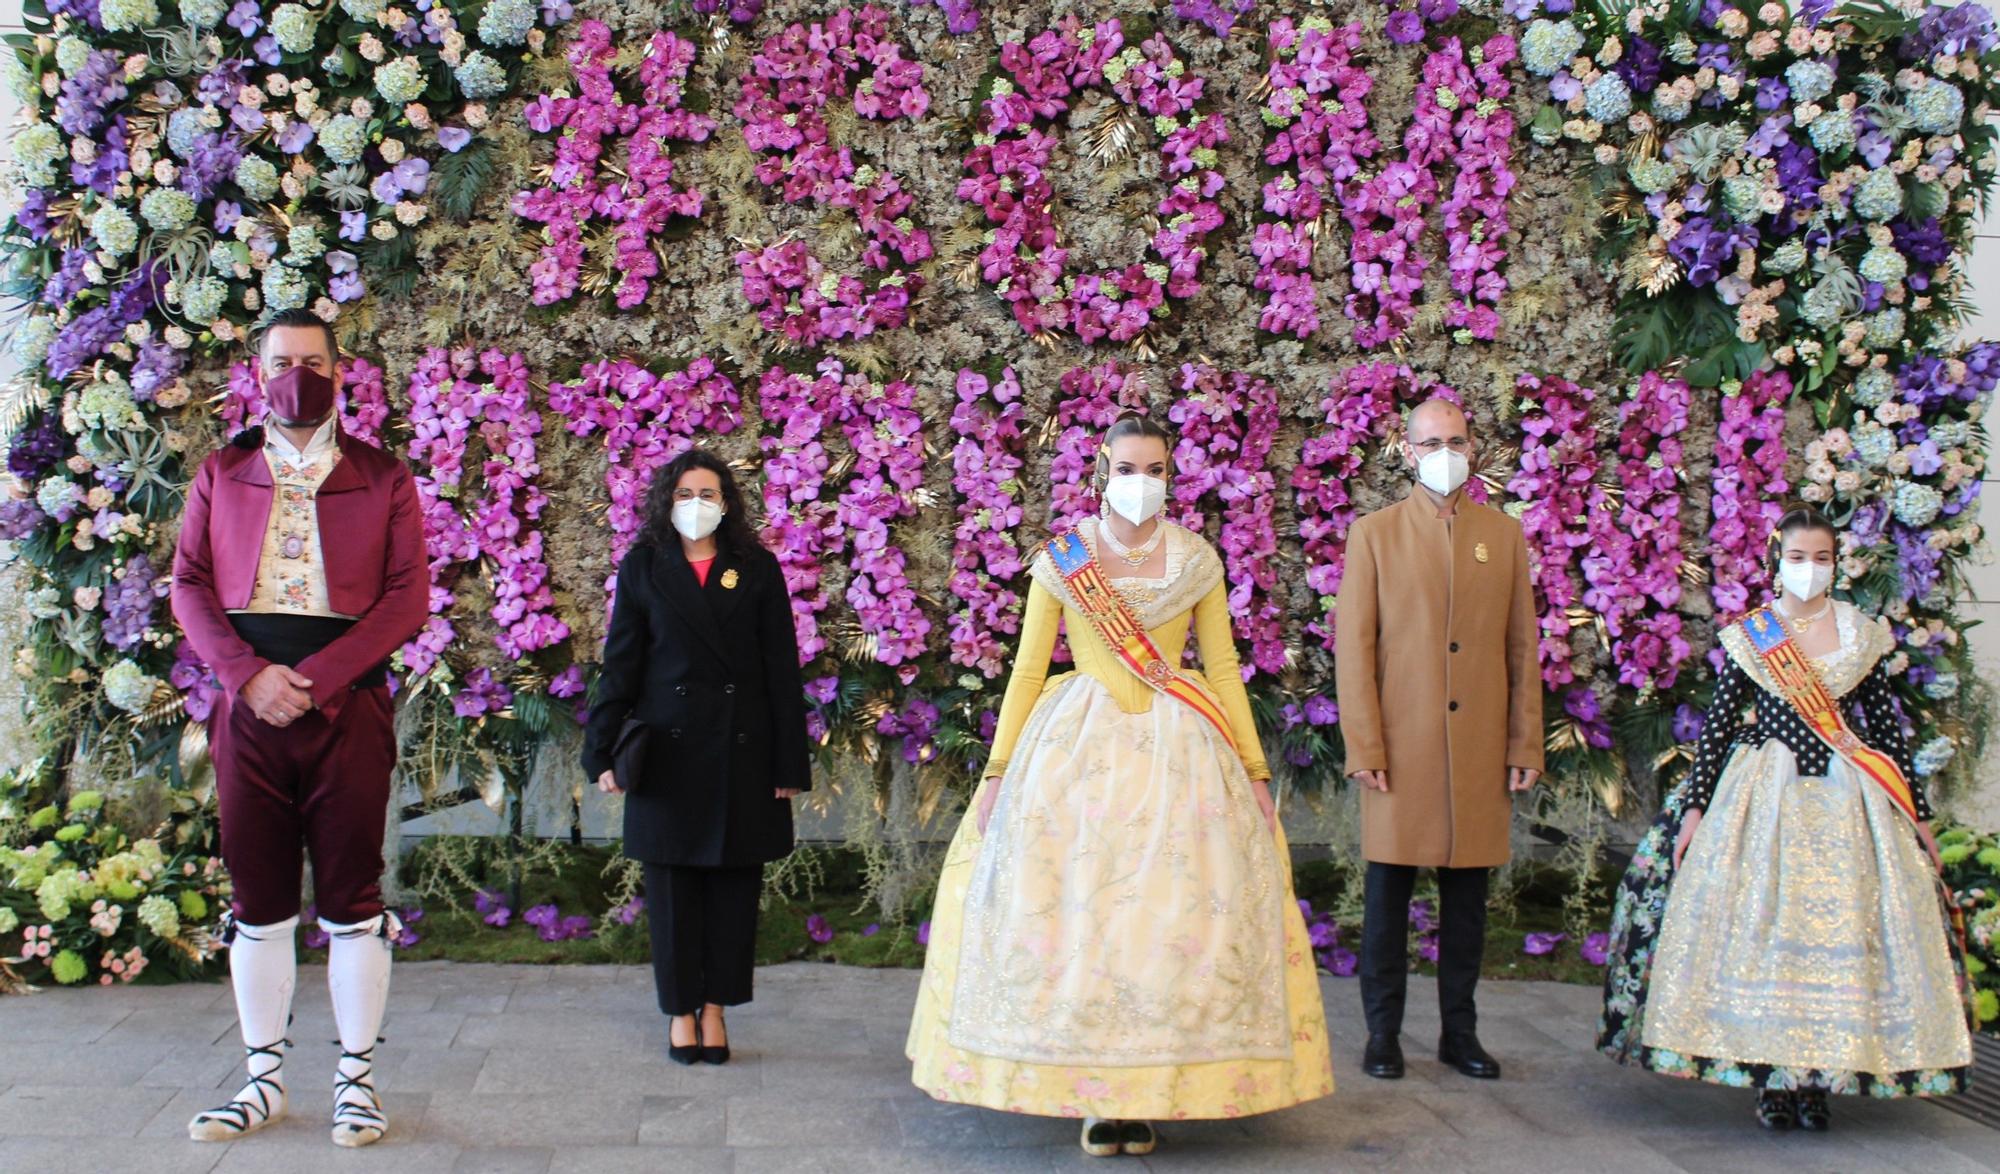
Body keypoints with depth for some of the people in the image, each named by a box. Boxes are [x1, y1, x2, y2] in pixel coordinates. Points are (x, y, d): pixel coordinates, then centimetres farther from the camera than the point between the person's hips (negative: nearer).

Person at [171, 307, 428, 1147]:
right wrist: (249, 673, -10)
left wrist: (315, 679, -12)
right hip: (248, 711, 2)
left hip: (348, 707, -2)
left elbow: (407, 596, -1)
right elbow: (189, 585, 7)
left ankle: (357, 1079, 9)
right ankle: (264, 1080, 14)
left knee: (351, 901, 1)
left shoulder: (382, 479, 6)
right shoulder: (221, 474, 12)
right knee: (258, 902, 5)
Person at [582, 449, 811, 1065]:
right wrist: (604, 751, -2)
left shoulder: (758, 569, 5)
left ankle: (716, 1006, 16)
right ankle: (680, 1010, 16)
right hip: (669, 748, 0)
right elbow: (620, 663, 5)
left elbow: (782, 669, 4)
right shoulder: (643, 568, 6)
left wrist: (789, 761, -1)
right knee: (672, 883, 5)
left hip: (741, 750, 0)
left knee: (734, 884, 4)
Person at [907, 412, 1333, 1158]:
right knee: (1071, 911, -6)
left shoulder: (1197, 562, 6)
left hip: (1176, 752, 1)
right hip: (1078, 749, -1)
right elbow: (1027, 669, 5)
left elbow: (1223, 669, 8)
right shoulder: (1060, 561, 3)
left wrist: (1255, 772, 3)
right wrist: (998, 772, -1)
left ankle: (1149, 1094, 6)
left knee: (1172, 913, -4)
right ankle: (1092, 1094, 4)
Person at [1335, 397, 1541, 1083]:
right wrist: (1363, 748, -8)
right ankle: (1383, 1033, 11)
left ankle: (1460, 1032, 17)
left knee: (1468, 894, 8)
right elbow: (1354, 647, 0)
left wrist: (1525, 746, 5)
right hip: (1401, 745, -2)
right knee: (1388, 892, 2)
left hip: (1481, 748, 2)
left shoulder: (1504, 536, 11)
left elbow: (1522, 648, 10)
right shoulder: (1375, 534, 4)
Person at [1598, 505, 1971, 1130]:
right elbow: (1716, 725, 2)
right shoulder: (1749, 635, 3)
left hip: (1847, 797, 1)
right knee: (1760, 926, -6)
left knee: (1841, 930, -3)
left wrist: (1916, 812, 9)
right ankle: (1771, 1077, 3)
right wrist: (1695, 808, -4)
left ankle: (1817, 1080, 5)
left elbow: (1886, 725, 9)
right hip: (1765, 792, -1)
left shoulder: (1862, 634, 7)